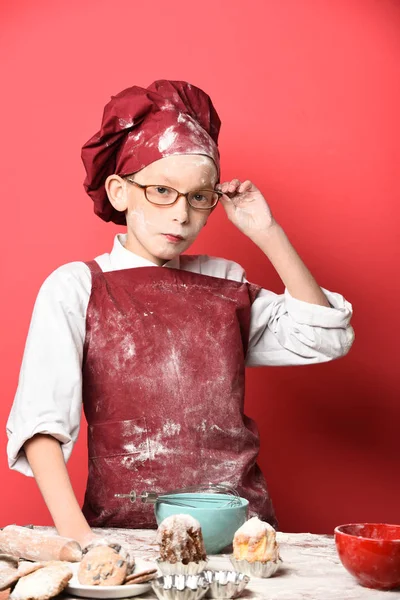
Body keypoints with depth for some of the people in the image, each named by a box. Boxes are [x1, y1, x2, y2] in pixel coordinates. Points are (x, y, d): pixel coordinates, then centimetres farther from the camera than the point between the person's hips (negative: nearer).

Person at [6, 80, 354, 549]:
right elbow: (41, 419, -8)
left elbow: (326, 338, 7)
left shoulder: (225, 282, 13)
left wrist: (267, 234, 4)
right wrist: (74, 531, -21)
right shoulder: (75, 287, 1)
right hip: (126, 527, -2)